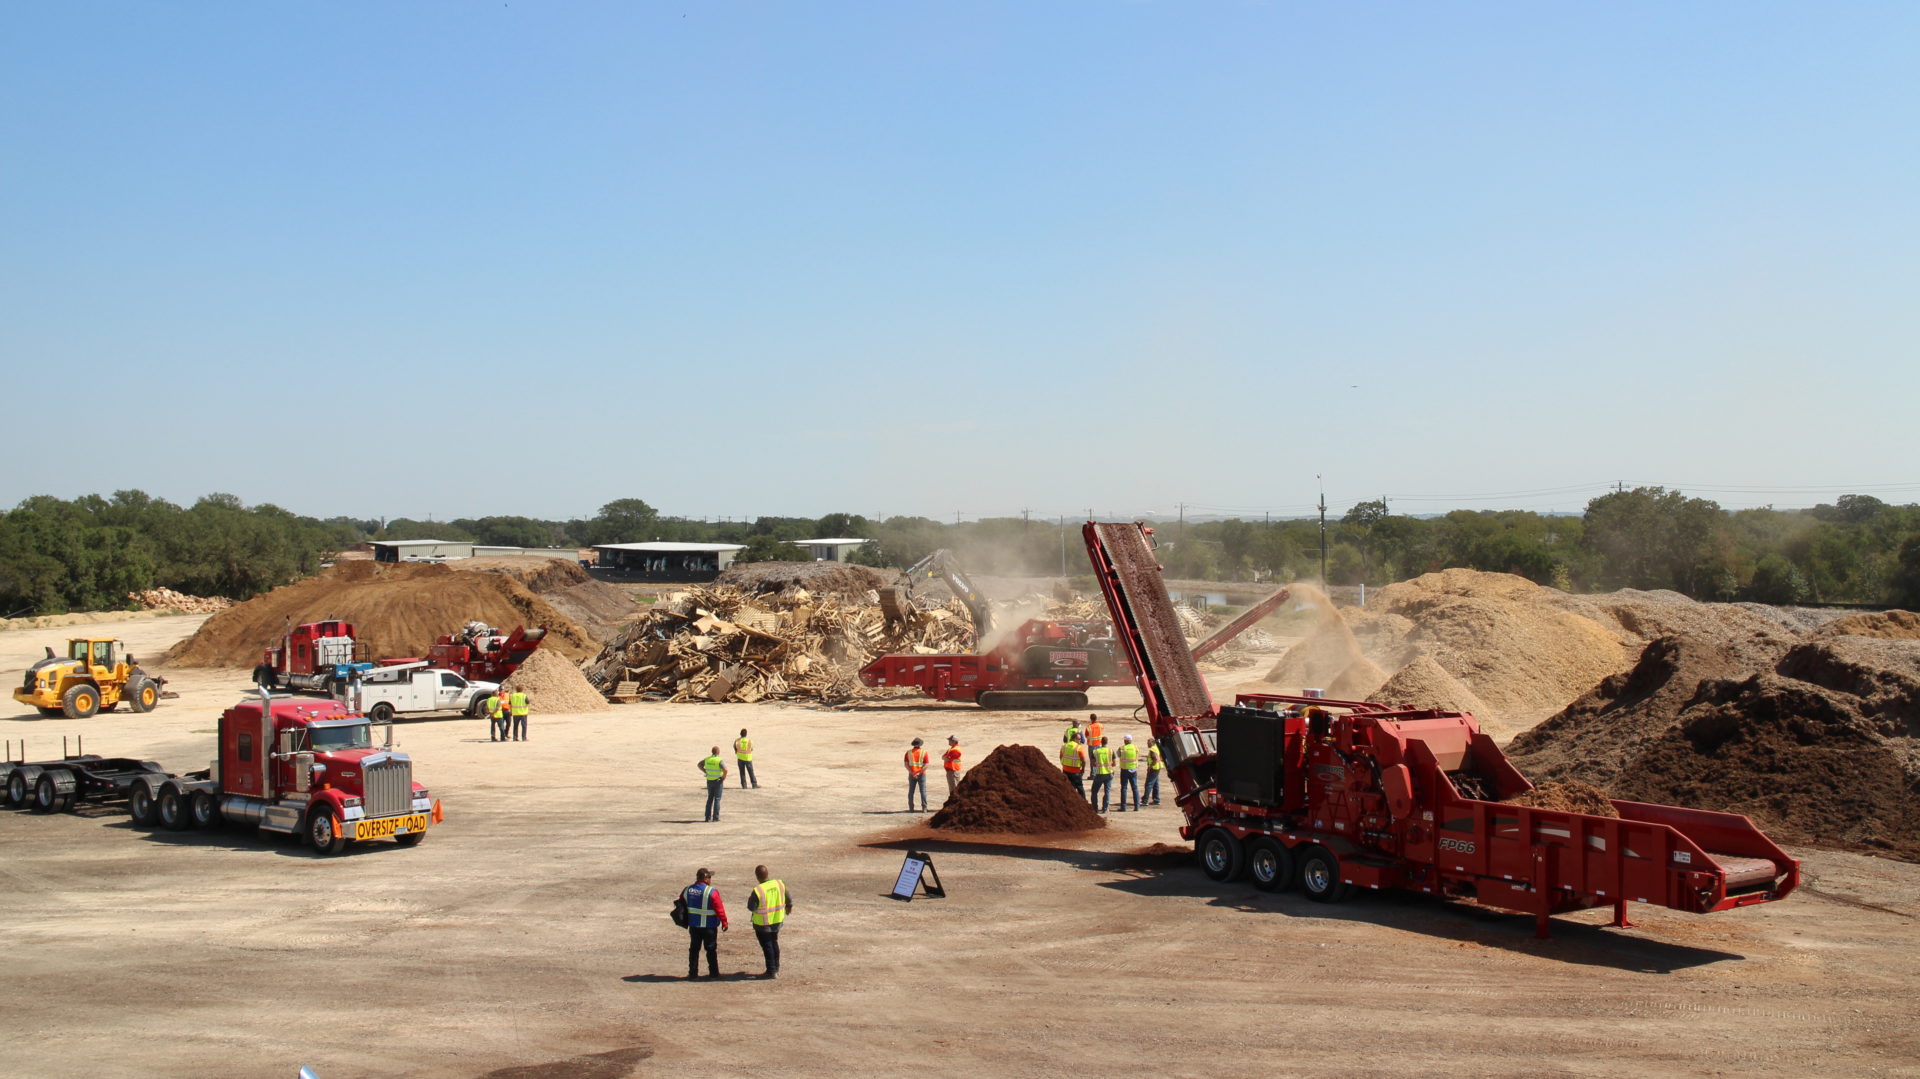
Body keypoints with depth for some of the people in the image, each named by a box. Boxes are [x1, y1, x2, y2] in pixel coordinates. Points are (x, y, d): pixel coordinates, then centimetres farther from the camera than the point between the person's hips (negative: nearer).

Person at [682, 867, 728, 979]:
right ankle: (713, 973, 14)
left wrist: (686, 920, 24)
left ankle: (692, 973, 12)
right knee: (711, 949, 8)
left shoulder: (687, 890, 2)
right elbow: (719, 908, -15)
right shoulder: (712, 892, -17)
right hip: (709, 925, -4)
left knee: (694, 948, 12)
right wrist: (724, 922, -6)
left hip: (693, 925, 4)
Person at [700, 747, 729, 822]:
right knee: (717, 799, 3)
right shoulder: (720, 760, -17)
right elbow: (725, 769, -29)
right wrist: (724, 777, -12)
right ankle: (715, 817, 2)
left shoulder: (707, 759, 1)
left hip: (709, 781, 5)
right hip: (718, 781, -5)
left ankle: (708, 816, 13)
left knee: (710, 799, 15)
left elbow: (699, 765, 14)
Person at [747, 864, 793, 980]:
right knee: (774, 943, 21)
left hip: (763, 923, -5)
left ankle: (771, 971, 10)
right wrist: (789, 906, 26)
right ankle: (776, 969, 30)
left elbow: (752, 907, -19)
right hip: (777, 921, 6)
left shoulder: (758, 890, -26)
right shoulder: (779, 883, -9)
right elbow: (788, 896, 6)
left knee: (767, 946, 7)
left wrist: (749, 900, 3)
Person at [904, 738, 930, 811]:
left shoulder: (908, 752, 0)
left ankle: (911, 808, 7)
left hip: (912, 774, 1)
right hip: (922, 775, -1)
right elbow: (926, 765, -12)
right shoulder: (924, 752, -4)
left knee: (911, 791, 8)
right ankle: (924, 807, 2)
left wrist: (912, 773, -11)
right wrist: (919, 773, -14)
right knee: (923, 791, 4)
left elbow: (906, 764, -6)